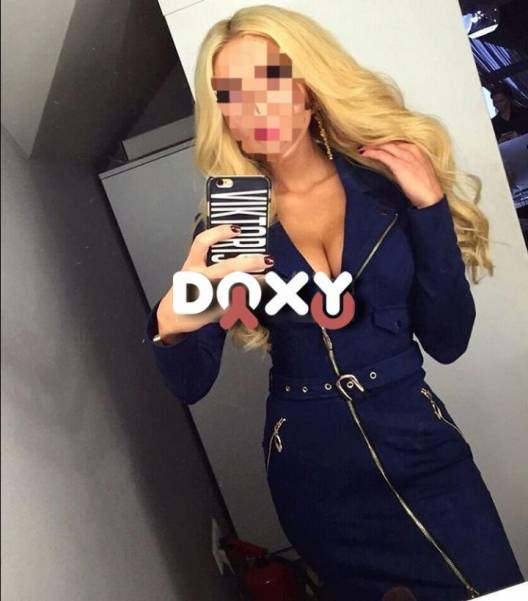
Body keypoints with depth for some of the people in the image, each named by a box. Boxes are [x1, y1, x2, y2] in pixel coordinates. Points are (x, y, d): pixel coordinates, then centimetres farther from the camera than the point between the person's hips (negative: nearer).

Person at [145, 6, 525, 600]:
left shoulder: (387, 182, -5)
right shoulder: (225, 220, -5)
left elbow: (447, 340, -6)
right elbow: (190, 385, -11)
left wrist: (430, 208, -15)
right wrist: (170, 324, -33)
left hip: (420, 446, 1)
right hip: (313, 470, 0)